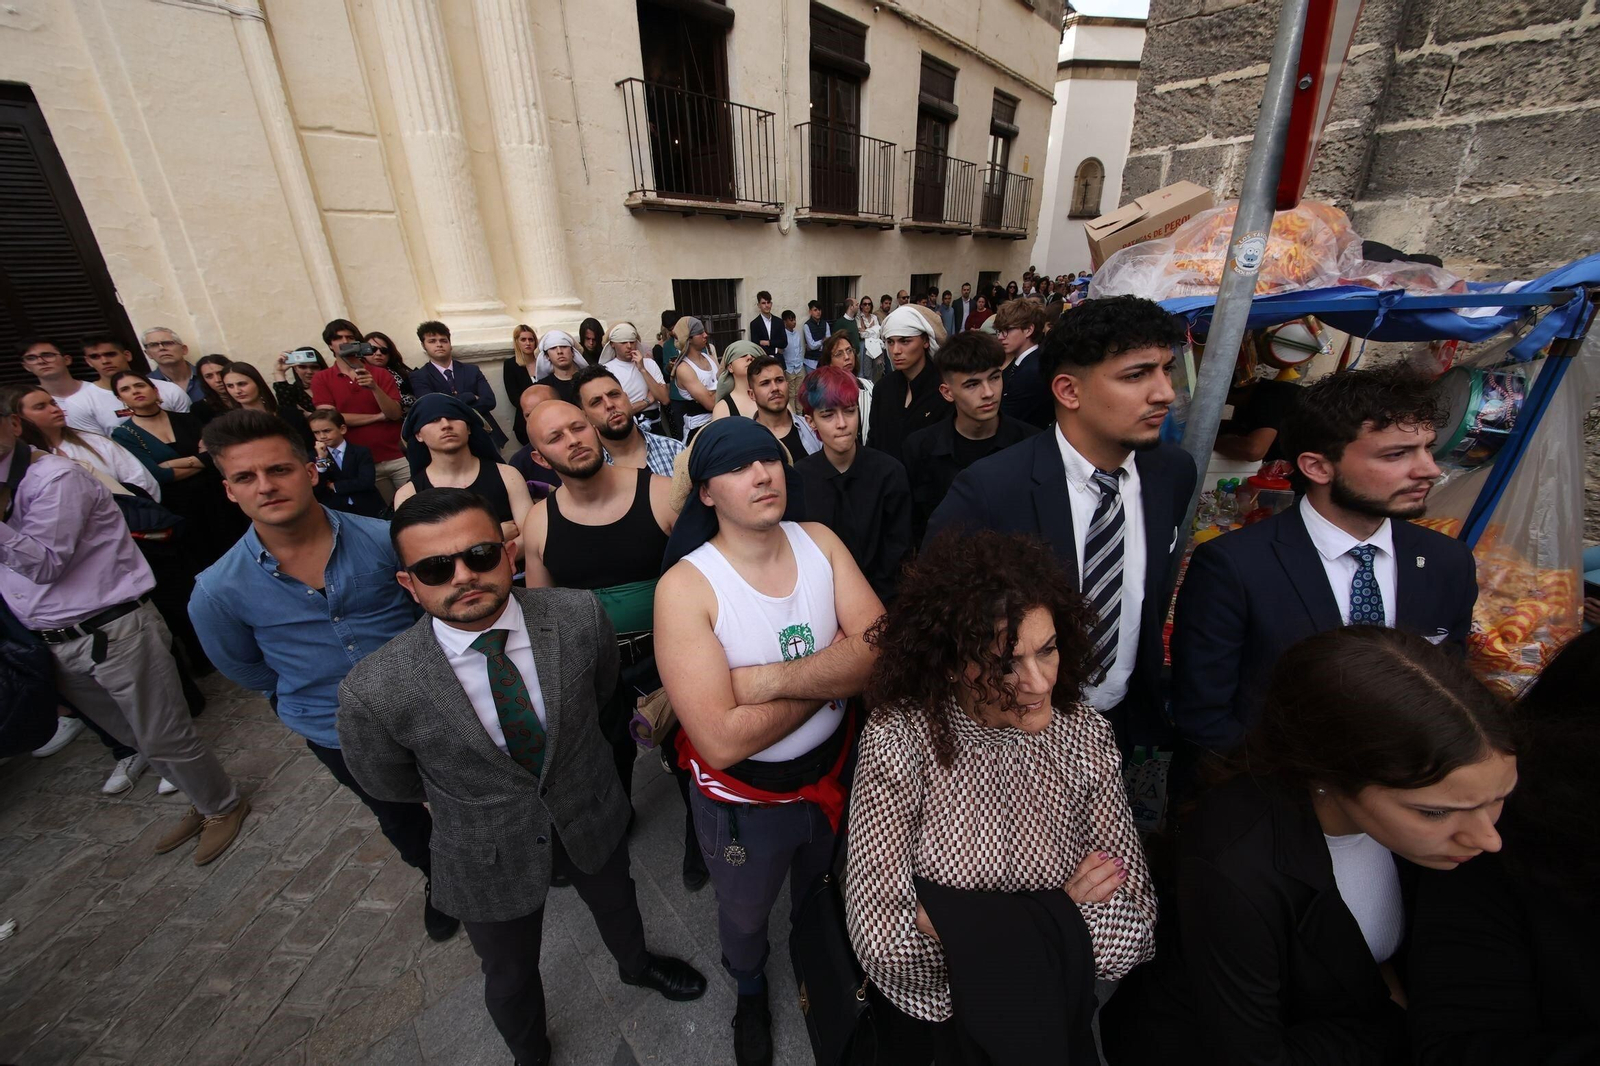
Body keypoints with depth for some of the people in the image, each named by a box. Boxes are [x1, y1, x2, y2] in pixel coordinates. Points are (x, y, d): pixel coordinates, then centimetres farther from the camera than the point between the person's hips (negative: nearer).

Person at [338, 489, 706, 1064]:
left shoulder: (579, 615, -27)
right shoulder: (374, 693, -31)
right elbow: (389, 785, -8)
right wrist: (458, 796, 6)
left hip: (592, 818, 2)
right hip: (489, 858, -2)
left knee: (616, 904, 32)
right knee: (510, 976, 27)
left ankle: (636, 964, 69)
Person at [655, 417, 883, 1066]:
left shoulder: (819, 542, -13)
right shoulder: (685, 586, -27)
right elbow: (723, 740, -31)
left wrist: (771, 679, -31)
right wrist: (833, 671, -24)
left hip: (833, 771, 3)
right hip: (744, 800, -3)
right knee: (744, 917, 29)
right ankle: (751, 993, 67)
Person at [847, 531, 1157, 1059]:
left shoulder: (1086, 736, -12)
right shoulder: (899, 741, -23)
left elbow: (1134, 922, -10)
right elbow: (882, 938, -22)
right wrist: (1056, 917, -20)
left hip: (1049, 1012, 2)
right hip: (926, 1012, -2)